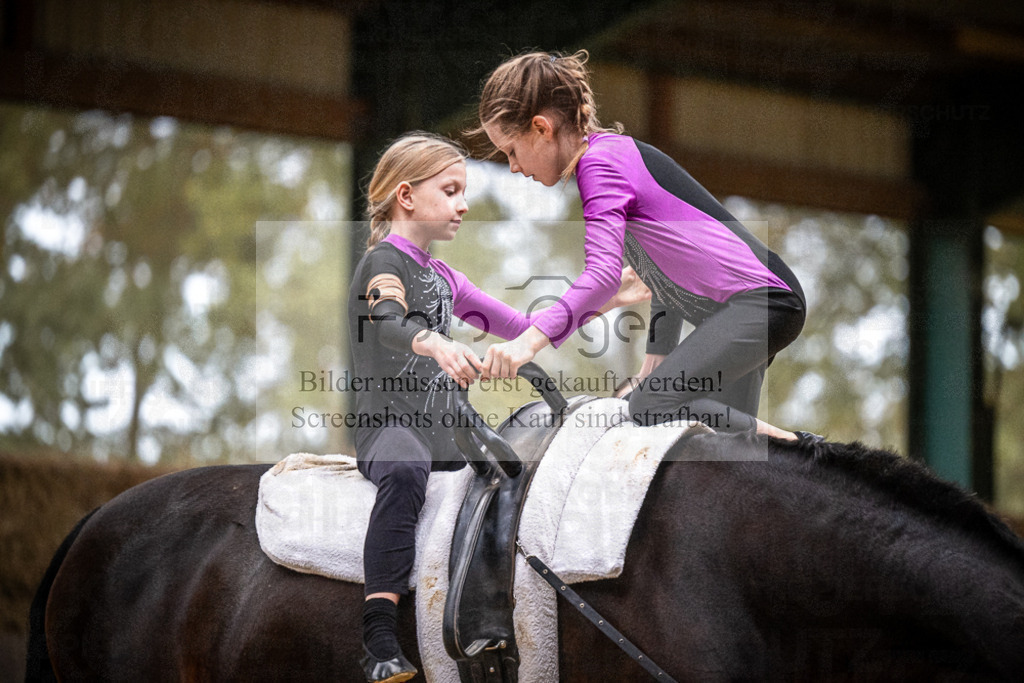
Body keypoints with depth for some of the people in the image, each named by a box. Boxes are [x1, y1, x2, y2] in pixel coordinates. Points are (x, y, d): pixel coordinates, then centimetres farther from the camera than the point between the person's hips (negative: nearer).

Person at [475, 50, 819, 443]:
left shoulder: (600, 165, -10)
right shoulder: (617, 151, 21)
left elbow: (604, 272, -26)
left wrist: (531, 339, -37)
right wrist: (656, 362, 21)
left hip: (759, 298, -11)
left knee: (652, 410, -23)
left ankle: (793, 446, -16)